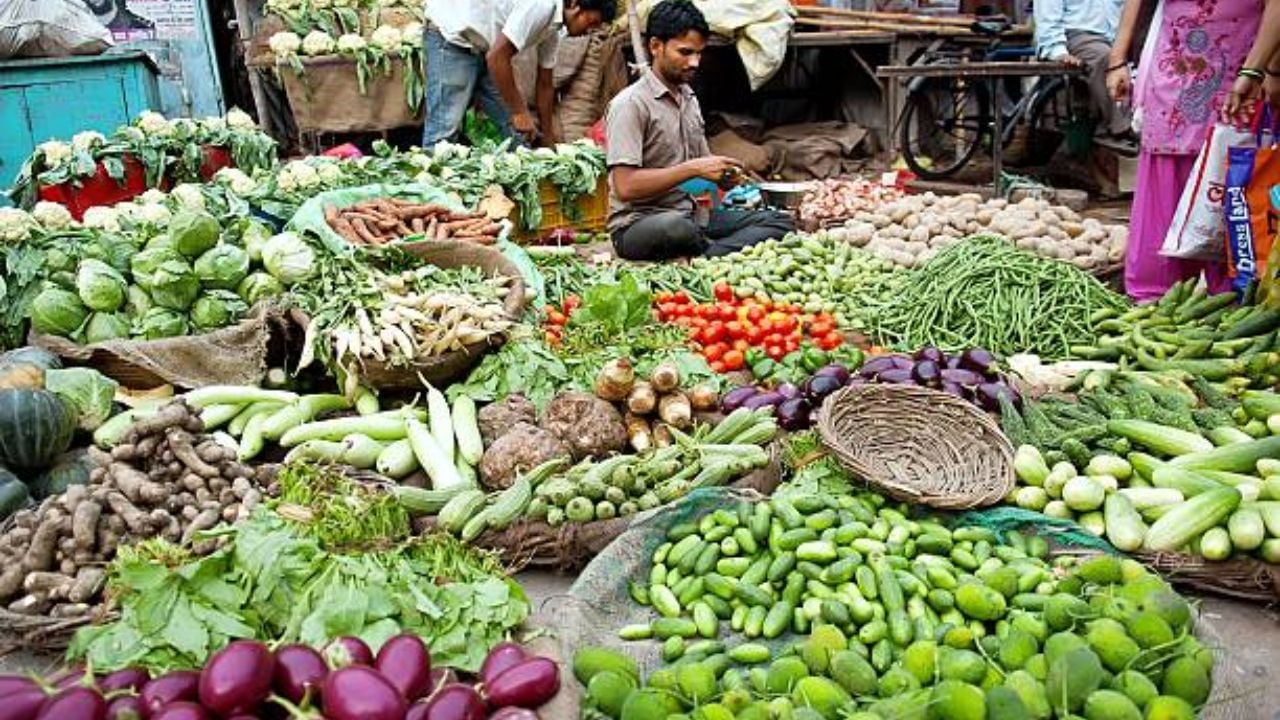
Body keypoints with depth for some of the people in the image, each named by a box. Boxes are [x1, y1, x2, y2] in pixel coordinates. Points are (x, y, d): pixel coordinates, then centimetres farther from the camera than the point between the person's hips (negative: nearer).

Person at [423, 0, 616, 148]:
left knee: (518, 130, 3)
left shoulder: (553, 29, 2)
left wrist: (549, 139, 14)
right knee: (445, 128, -18)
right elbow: (496, 57, -29)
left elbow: (545, 84, 11)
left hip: (481, 46, 9)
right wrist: (520, 112, -22)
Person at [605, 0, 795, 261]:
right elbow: (626, 186, -19)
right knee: (675, 227, -43)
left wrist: (720, 171, -3)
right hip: (637, 225, -8)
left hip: (690, 214, 8)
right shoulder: (630, 104, -11)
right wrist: (692, 169, -20)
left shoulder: (689, 98, 15)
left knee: (781, 221, -9)